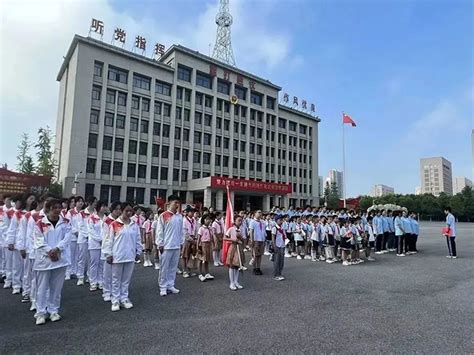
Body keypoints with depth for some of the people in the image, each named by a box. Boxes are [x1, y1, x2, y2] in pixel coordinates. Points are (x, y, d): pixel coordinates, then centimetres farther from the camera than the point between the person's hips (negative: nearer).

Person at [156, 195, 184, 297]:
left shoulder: (180, 216, 7)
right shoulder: (163, 216, -8)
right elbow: (159, 231, -7)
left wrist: (181, 242, 10)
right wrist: (160, 245, -8)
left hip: (177, 246, 5)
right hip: (166, 246, -5)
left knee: (173, 267, 11)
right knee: (164, 267, 3)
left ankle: (170, 285, 23)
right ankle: (163, 287, 15)